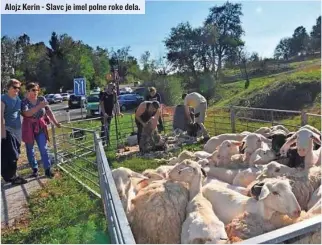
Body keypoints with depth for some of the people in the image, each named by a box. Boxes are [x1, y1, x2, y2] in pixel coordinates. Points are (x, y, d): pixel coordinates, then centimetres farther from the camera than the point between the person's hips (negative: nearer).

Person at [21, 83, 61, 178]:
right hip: (28, 129, -1)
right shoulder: (24, 101, -8)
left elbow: (49, 112, 3)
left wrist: (55, 122, -4)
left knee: (44, 149, -3)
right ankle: (35, 169, 21)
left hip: (41, 128, 1)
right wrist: (39, 106, -33)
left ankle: (47, 169, 1)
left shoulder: (42, 99, 1)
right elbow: (27, 113, -26)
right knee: (30, 150, 8)